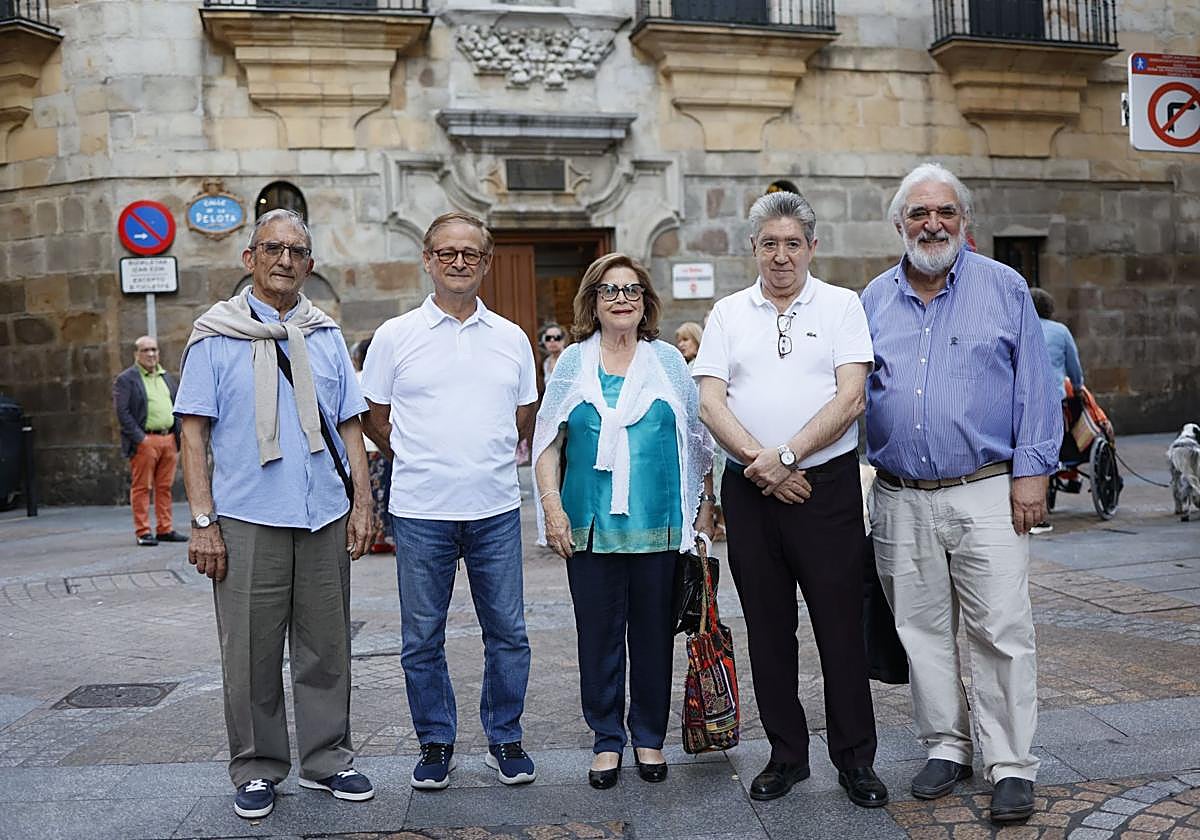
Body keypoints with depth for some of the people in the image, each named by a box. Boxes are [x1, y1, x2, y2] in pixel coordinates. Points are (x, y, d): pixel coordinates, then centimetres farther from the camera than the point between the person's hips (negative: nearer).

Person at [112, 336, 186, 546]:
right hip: (144, 441, -6)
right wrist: (140, 438, -15)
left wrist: (178, 434, 10)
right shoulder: (125, 379, -2)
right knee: (141, 487, -1)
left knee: (165, 487, 8)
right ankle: (143, 532, 4)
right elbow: (122, 412, -9)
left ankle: (165, 529, 15)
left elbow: (178, 406, 22)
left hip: (169, 439, 6)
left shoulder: (167, 377, 19)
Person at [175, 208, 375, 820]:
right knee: (251, 653, 4)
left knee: (325, 648, 10)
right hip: (248, 521, -3)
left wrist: (362, 502, 6)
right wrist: (203, 522, -8)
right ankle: (257, 769, 20)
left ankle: (326, 760, 24)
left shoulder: (325, 335, 11)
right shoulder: (215, 335, 2)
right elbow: (194, 431, -1)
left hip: (325, 517, 3)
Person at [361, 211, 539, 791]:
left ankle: (504, 739, 25)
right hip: (420, 511, -1)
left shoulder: (511, 338, 8)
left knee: (507, 633, 8)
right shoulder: (395, 336, 2)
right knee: (422, 638, 8)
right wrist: (419, 462, 8)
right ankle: (435, 744, 25)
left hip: (496, 509, 2)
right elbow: (373, 417, 9)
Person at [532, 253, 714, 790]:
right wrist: (552, 506, -5)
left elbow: (695, 439, 10)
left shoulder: (668, 361, 7)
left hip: (658, 524, 0)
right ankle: (607, 739, 21)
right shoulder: (572, 363, 6)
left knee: (653, 631, 8)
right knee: (598, 633, 6)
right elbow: (547, 440, 5)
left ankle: (649, 737, 25)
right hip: (590, 525, 0)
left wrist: (704, 508, 7)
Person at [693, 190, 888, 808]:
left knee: (841, 628, 2)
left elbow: (849, 398, -7)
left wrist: (786, 454, -16)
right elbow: (709, 403, 0)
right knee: (768, 629, 10)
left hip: (827, 485, -2)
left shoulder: (841, 305, 4)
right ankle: (786, 755, 24)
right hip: (749, 491, 2)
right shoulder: (728, 313, 10)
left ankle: (855, 760, 18)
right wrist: (761, 464, -12)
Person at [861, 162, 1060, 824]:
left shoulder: (1004, 288, 4)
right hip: (900, 501, 3)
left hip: (987, 495, -3)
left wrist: (1031, 472, -6)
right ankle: (946, 747, 25)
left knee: (1001, 632, -2)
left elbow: (1035, 387, 2)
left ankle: (1011, 764, 11)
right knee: (922, 632, 10)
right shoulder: (873, 300, 12)